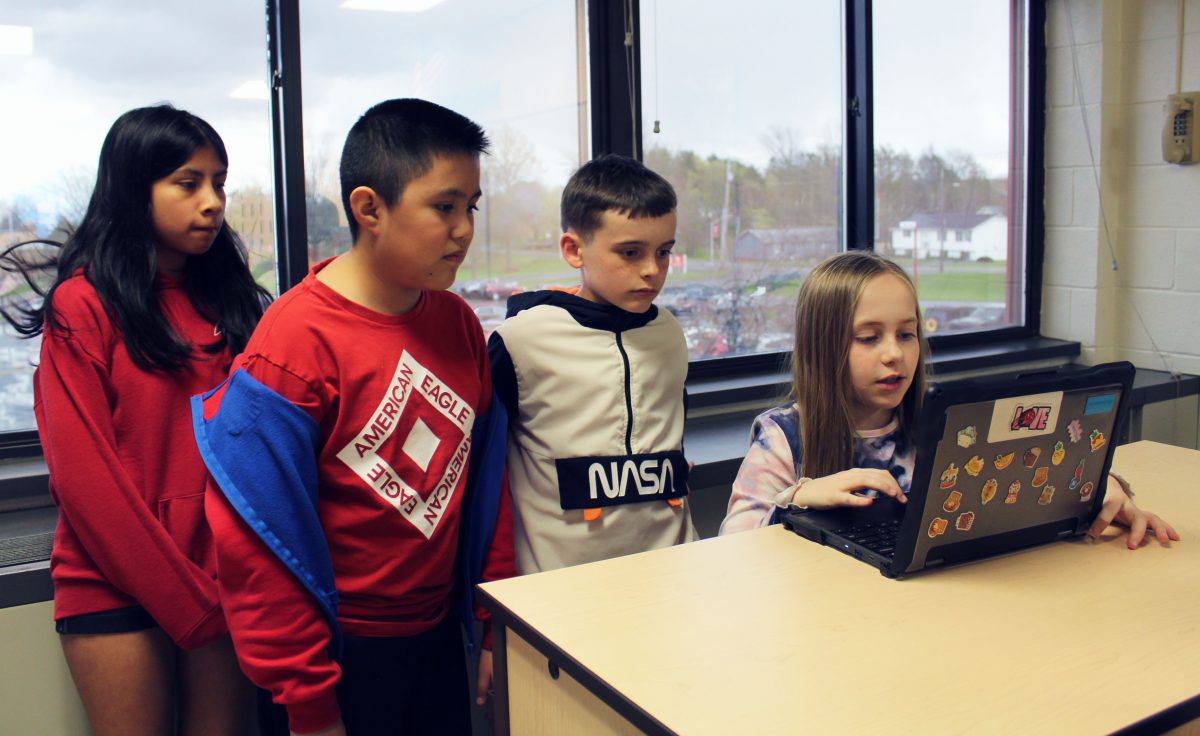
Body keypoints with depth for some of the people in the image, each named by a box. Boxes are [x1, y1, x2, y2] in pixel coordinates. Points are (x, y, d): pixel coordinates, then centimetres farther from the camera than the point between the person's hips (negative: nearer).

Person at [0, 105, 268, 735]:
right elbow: (83, 475, -11)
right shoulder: (84, 305, -6)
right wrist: (190, 605, -11)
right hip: (118, 584, -4)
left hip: (225, 583, 4)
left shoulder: (227, 298, 8)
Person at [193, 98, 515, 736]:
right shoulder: (294, 343, -20)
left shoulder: (457, 323, -1)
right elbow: (260, 540, -17)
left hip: (436, 634, 6)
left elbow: (485, 482, 6)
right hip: (340, 654, -6)